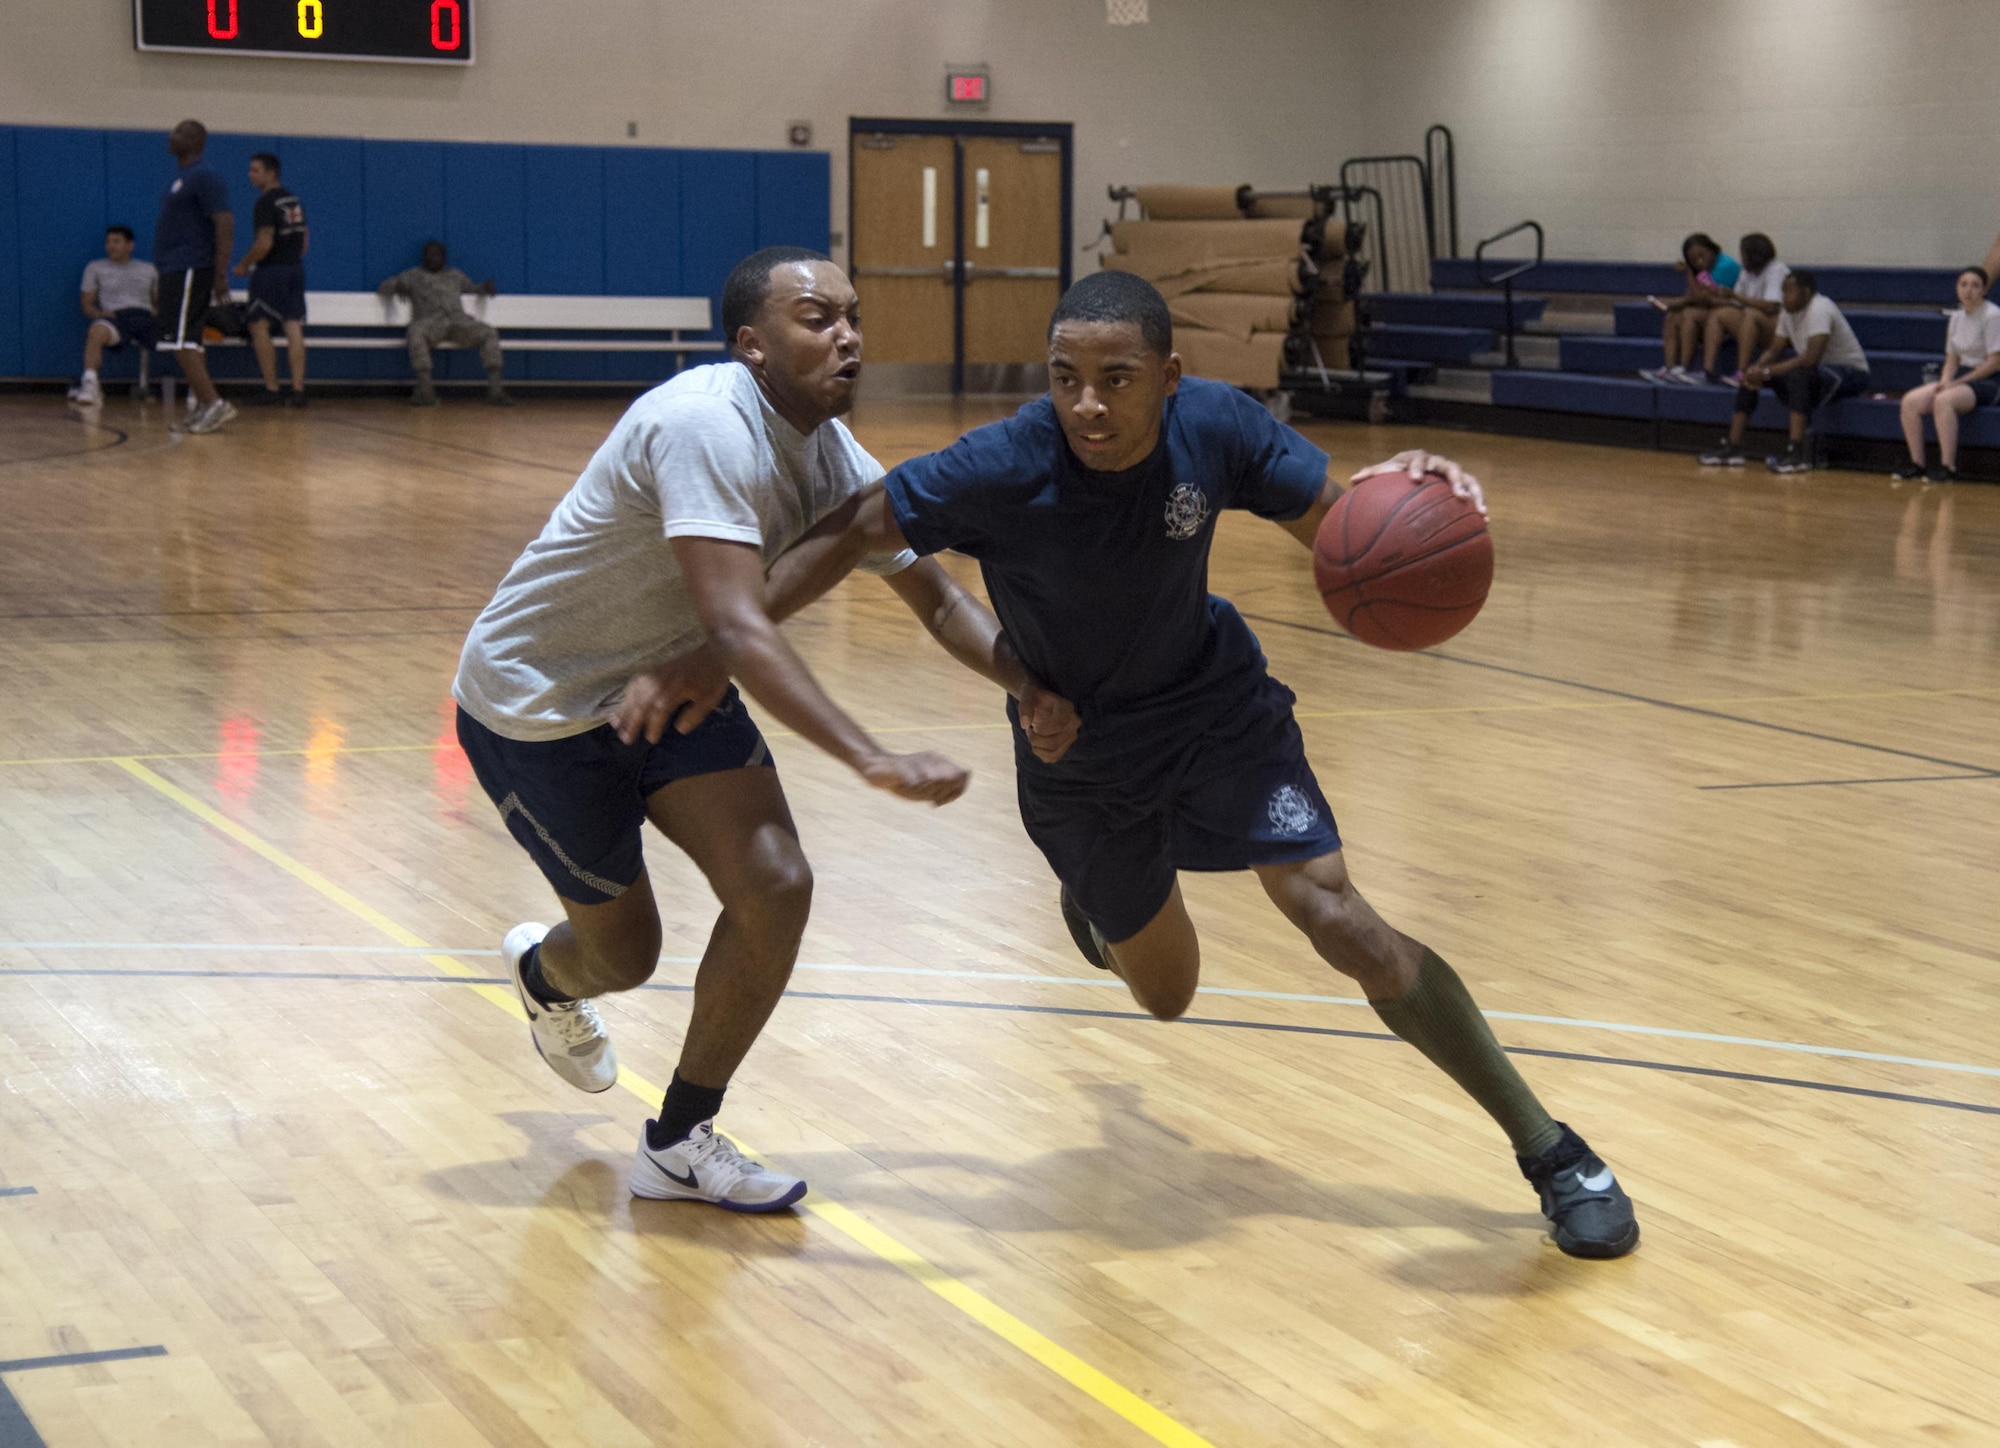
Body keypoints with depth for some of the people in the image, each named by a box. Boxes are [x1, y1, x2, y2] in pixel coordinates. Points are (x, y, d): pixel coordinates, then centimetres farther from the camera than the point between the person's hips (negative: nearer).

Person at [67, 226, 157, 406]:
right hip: (114, 317, -2)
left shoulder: (149, 269, 26)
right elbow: (87, 304, 16)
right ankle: (89, 383, -45)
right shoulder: (95, 268, 21)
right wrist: (99, 313, -7)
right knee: (97, 331, -40)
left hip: (145, 316, 2)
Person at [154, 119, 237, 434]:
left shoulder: (204, 177, -13)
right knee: (188, 342, 9)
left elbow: (225, 224, -20)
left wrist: (220, 276, -24)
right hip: (177, 270, 10)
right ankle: (204, 408, 10)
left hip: (190, 271, -10)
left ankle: (213, 403, -18)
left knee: (179, 340, -15)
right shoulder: (182, 178, 18)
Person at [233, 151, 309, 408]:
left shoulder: (267, 202, -14)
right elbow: (305, 241, 17)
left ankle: (271, 389, -2)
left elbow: (264, 243, -20)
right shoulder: (294, 200, 12)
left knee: (259, 326, 2)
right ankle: (298, 390, -1)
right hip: (295, 269, 7)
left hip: (270, 271, -7)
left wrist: (243, 265, -8)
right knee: (293, 327, 3)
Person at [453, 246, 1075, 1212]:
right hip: (534, 702, -7)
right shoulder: (709, 426, -33)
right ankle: (543, 973, 45)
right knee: (625, 953, 4)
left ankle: (680, 1144, 8)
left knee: (775, 887, -11)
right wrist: (873, 762, -49)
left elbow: (936, 598, 1)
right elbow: (738, 631, -42)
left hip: (668, 680, 7)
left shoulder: (832, 459, -7)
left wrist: (1026, 683, -18)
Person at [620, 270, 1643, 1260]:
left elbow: (1335, 524, -12)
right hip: (1079, 752, 0)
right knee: (1165, 993, 12)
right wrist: (700, 659, -23)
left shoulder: (1216, 426, -24)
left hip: (1215, 703, 0)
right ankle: (1095, 894, 51)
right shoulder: (1003, 470, -30)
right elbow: (848, 537, -20)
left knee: (1336, 919, -15)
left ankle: (1551, 1152, -2)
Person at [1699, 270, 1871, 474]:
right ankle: (1732, 447, -2)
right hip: (1813, 372, 9)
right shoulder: (1788, 312, 4)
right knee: (1750, 374, 0)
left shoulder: (1820, 310, -24)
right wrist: (1757, 369, -15)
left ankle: (1796, 453, -42)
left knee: (1798, 374, -39)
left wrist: (1767, 372, -31)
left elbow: (1812, 358, -34)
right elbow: (1774, 350, 8)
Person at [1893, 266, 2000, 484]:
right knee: (1911, 401, -16)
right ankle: (1916, 464, -12)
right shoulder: (1957, 317, 12)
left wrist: (1958, 382, -15)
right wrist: (1945, 380, -5)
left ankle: (1948, 468, -32)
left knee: (1943, 400, -36)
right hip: (1960, 378, 7)